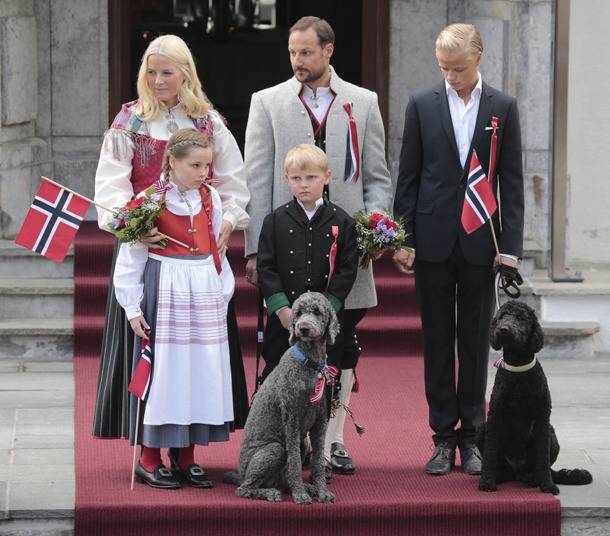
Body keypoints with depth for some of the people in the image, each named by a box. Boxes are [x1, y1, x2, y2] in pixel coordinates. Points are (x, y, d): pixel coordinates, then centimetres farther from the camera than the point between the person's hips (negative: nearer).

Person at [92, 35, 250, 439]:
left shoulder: (209, 123, 9)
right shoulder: (129, 123, 3)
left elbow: (233, 182, 9)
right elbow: (111, 186, -5)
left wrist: (227, 221, -9)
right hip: (146, 245, -2)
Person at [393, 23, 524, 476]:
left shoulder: (503, 107, 3)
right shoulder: (422, 106, 3)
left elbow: (512, 181, 2)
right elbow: (408, 178, 5)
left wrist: (511, 246, -4)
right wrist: (402, 239, -1)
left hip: (480, 243, 0)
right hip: (433, 242, 0)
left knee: (476, 343, 5)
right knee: (437, 343, 4)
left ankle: (471, 436, 12)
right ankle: (443, 438, 10)